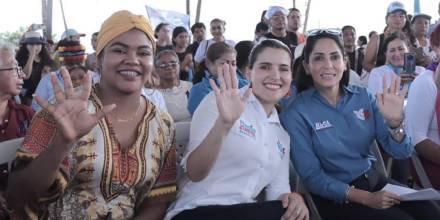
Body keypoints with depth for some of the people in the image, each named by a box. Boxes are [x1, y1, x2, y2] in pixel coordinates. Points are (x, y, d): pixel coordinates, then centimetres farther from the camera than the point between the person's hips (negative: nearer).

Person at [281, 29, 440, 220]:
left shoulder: (363, 97, 0)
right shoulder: (295, 114, -13)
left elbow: (400, 152, -1)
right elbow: (312, 177, -11)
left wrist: (394, 121, -22)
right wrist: (366, 198, -16)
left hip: (373, 179, 5)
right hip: (335, 196, -4)